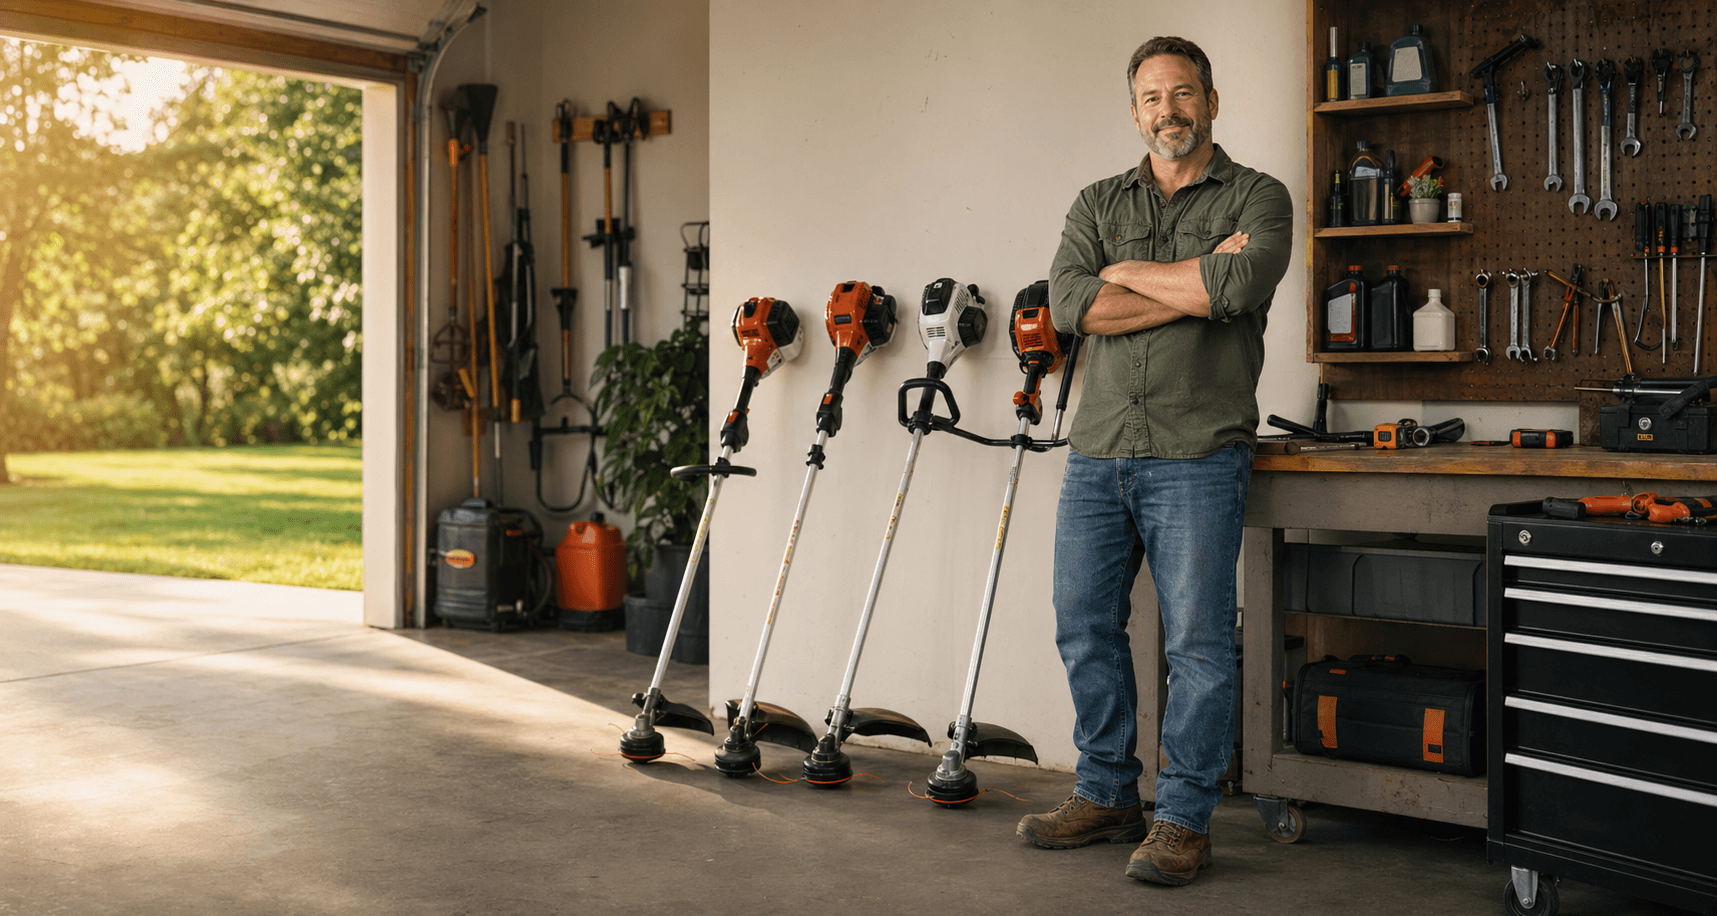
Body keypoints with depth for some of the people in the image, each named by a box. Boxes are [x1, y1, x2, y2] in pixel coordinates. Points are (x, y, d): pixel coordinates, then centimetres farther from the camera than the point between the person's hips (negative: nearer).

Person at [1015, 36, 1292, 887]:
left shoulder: (1256, 197, 4)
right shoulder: (1097, 203, 14)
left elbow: (1240, 285, -18)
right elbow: (1070, 304, -5)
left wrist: (1128, 272, -6)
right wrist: (1196, 284, -9)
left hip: (1197, 456, -4)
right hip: (1098, 451, 5)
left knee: (1197, 640, -2)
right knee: (1084, 626, 9)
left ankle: (1184, 818, 10)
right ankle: (1107, 795, 24)